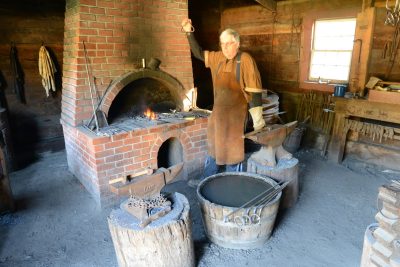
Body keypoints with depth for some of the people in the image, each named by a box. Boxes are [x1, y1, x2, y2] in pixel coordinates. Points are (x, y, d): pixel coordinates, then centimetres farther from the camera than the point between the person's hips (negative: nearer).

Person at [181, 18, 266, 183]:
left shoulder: (245, 60, -14)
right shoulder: (218, 58, 5)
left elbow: (254, 90, -17)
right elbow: (198, 53, 19)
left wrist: (257, 118, -19)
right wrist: (189, 33, 9)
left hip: (236, 113, -7)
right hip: (218, 112, 7)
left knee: (233, 150, 5)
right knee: (213, 146, 18)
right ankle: (206, 181, 35)